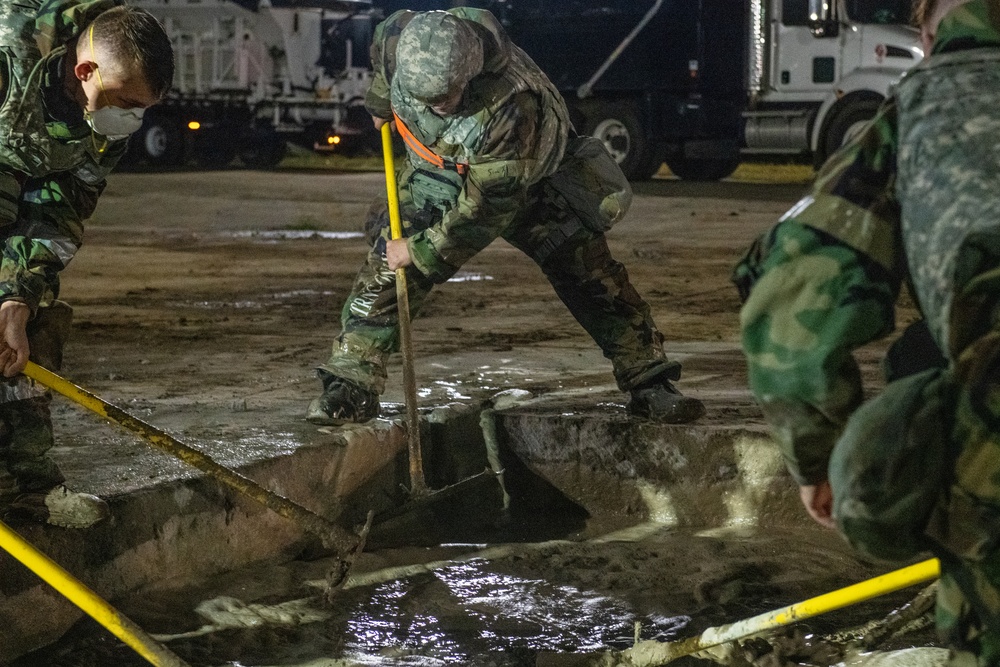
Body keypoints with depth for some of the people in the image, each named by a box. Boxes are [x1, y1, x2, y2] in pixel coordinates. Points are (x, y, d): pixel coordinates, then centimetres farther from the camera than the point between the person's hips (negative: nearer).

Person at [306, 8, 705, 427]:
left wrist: (421, 251, -28)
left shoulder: (513, 106, -43)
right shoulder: (400, 40, -30)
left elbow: (486, 207, -34)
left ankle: (649, 385, 5)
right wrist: (380, 102, 14)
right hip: (436, 172, 3)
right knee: (385, 270, -10)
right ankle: (351, 386, -2)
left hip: (526, 181, -3)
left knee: (589, 273, -5)